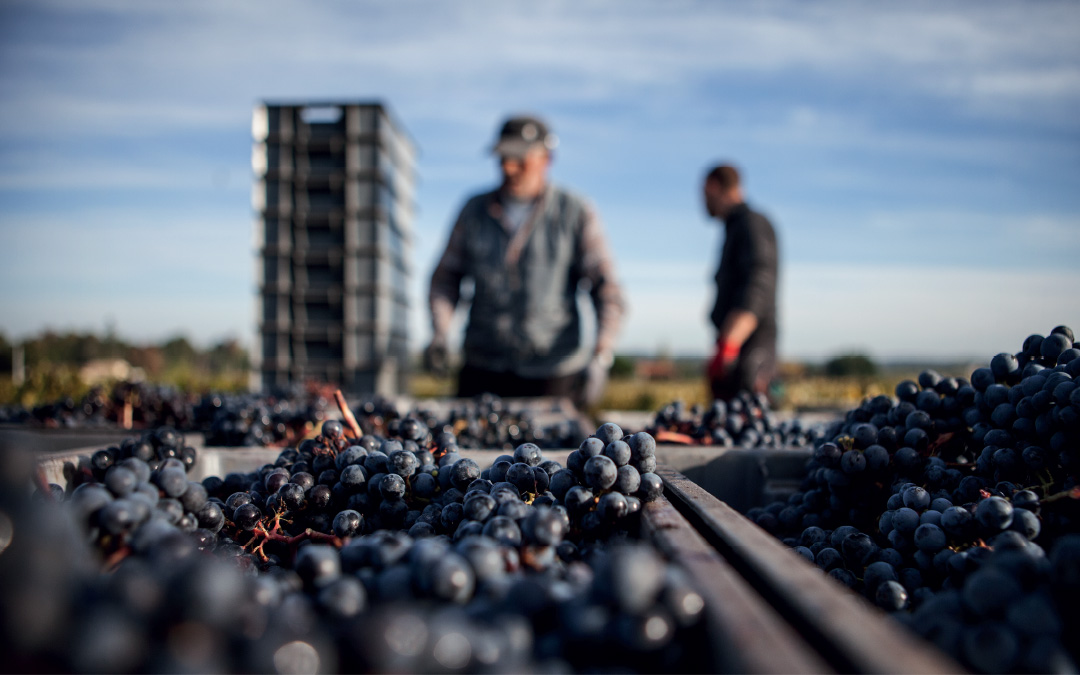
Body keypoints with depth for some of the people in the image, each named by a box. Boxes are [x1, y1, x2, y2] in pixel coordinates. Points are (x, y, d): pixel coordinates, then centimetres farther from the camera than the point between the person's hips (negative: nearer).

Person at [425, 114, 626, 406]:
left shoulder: (576, 212, 0)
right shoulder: (475, 210, 7)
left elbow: (606, 288, -4)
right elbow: (446, 277, 12)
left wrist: (601, 356, -17)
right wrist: (439, 335, -6)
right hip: (483, 371, 2)